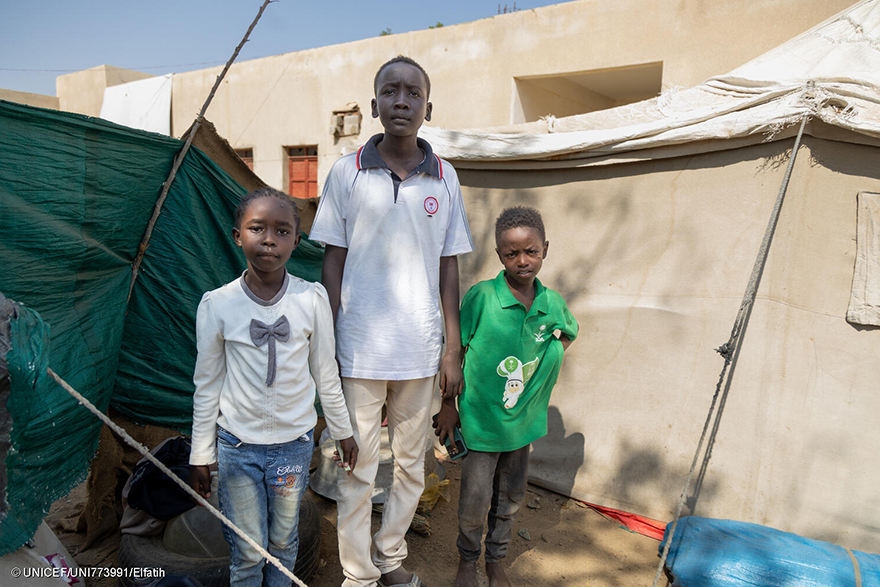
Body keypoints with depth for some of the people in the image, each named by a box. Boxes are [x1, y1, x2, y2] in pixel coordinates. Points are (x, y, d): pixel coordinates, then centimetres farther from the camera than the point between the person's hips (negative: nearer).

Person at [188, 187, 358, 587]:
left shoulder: (312, 299, -10)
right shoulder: (217, 305, -11)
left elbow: (325, 375, 2)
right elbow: (206, 386, -1)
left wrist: (343, 430, 10)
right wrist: (200, 456, 4)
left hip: (294, 442, 1)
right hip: (237, 445, -1)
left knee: (283, 542, 18)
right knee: (247, 551, 10)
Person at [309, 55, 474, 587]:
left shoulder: (445, 178, 3)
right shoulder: (347, 172, -2)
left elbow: (448, 267, 6)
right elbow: (333, 261, 1)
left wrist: (454, 349, 4)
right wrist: (326, 343, -3)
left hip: (421, 350, 3)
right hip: (360, 349, -2)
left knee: (413, 464, 16)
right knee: (358, 469, 8)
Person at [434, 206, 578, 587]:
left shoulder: (553, 303, -4)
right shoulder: (480, 297, -16)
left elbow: (569, 332, 20)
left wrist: (547, 360, 5)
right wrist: (448, 405, -6)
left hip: (523, 420, 4)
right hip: (480, 419, -4)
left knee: (510, 498, 19)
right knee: (474, 503, 7)